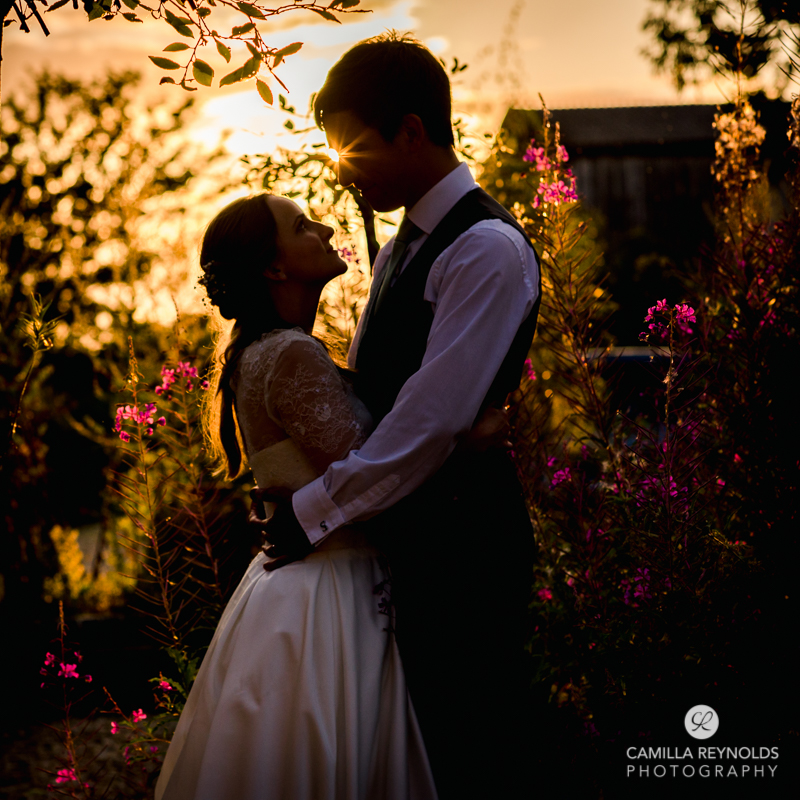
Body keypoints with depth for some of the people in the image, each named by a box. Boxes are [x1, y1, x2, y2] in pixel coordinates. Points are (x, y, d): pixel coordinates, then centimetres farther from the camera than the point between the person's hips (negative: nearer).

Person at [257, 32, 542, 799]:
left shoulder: (487, 247, -16)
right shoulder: (400, 249, 15)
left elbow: (433, 420, -22)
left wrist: (313, 511, -15)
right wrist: (290, 490, 7)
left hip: (460, 538, -9)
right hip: (394, 530, 9)